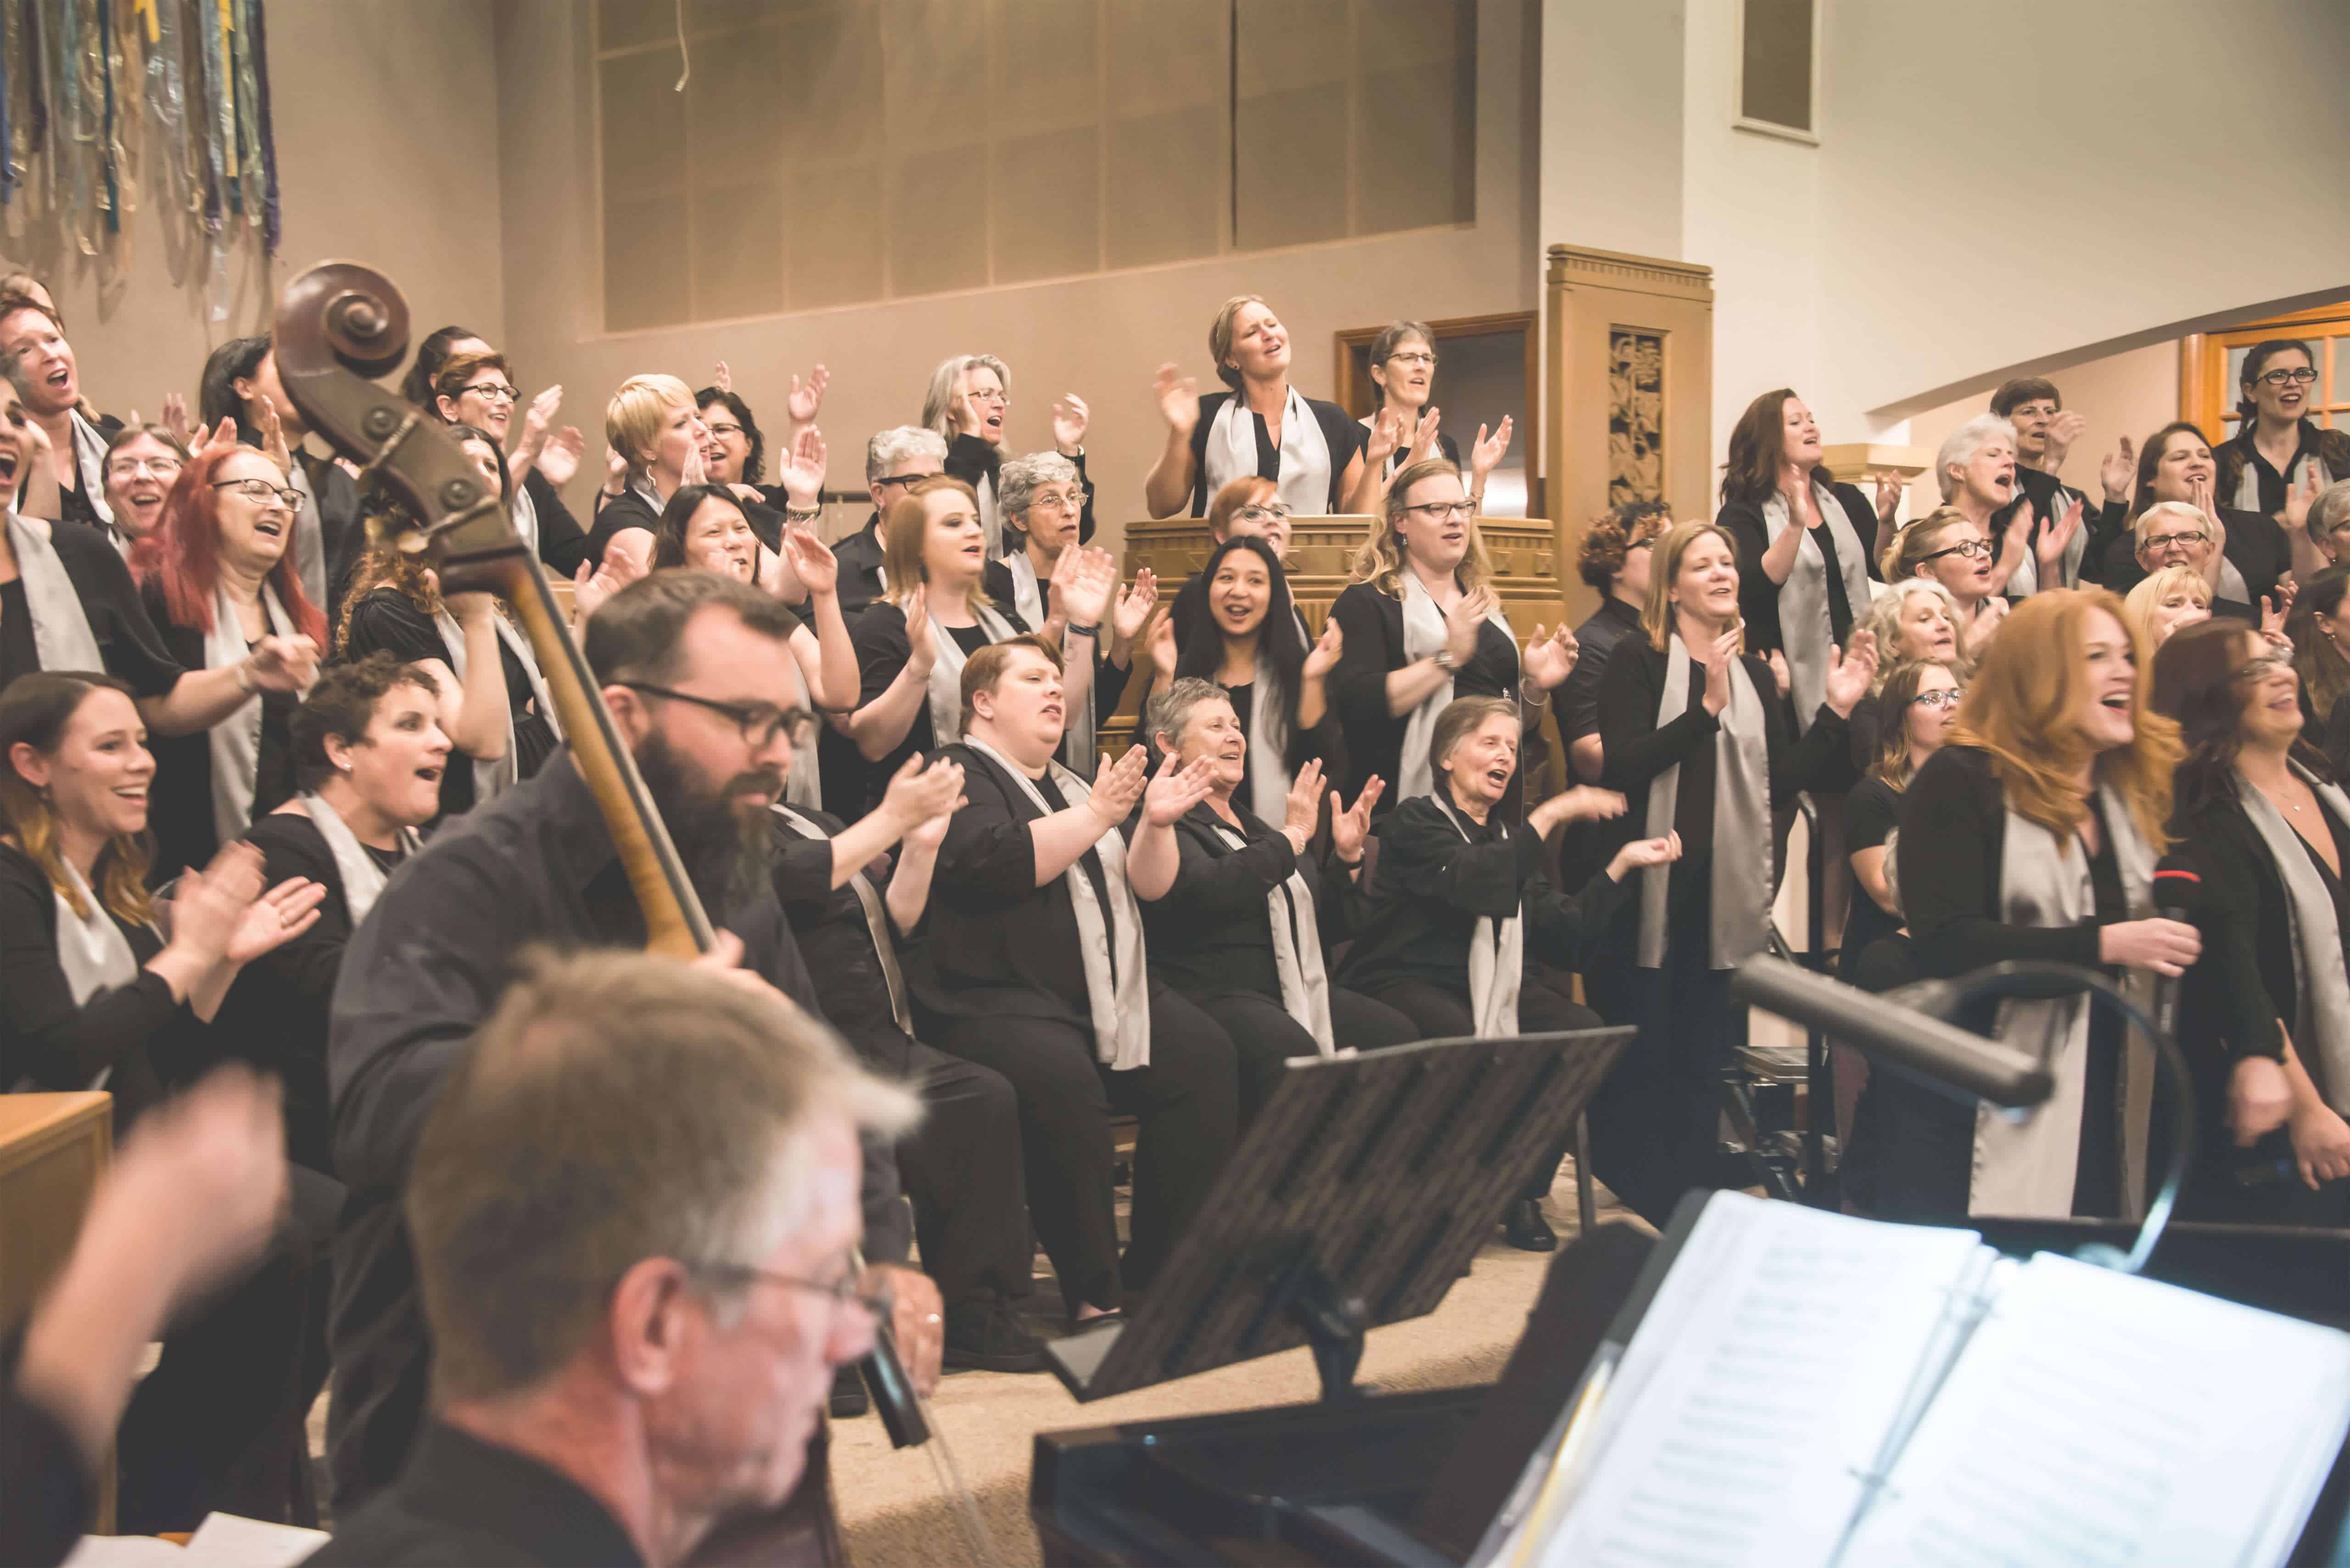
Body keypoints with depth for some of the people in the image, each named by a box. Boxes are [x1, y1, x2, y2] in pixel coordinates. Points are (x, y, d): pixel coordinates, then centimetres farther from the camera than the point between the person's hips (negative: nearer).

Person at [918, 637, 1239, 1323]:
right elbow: (991, 863, -20)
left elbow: (1145, 886, 19)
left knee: (1206, 1056, -15)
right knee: (1062, 1080, -35)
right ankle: (1094, 1297, -24)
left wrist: (1157, 821, 0)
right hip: (996, 1002, -8)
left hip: (1108, 1001, 8)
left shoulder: (1068, 784, 25)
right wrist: (1096, 814, -18)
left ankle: (1153, 1277, -9)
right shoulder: (955, 776, 0)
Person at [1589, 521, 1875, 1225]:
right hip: (1647, 887, -5)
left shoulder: (1754, 673, 15)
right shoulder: (1638, 659, -3)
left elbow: (1781, 778, 9)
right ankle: (1633, 1207, 11)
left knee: (1703, 1054, 8)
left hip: (1722, 890, 5)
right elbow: (1623, 764, -16)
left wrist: (1834, 711, 0)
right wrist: (1705, 708, -22)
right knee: (1638, 1054, 0)